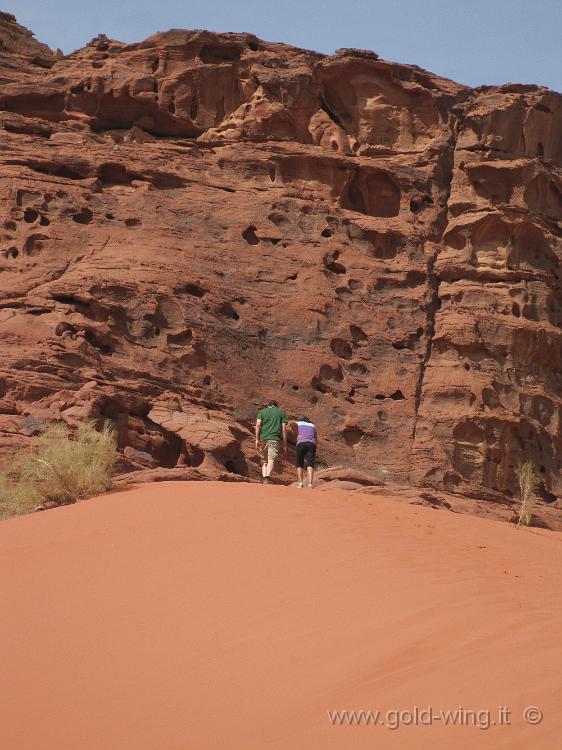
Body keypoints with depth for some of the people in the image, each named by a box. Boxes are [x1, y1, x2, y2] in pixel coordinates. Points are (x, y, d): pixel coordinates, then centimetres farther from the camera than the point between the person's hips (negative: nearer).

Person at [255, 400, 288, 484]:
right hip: (275, 439, -2)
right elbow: (284, 429, 8)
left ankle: (264, 478, -3)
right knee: (271, 459, -13)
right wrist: (284, 444, 9)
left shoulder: (262, 412, 16)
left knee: (264, 461, 12)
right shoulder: (281, 413, 15)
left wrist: (257, 439, -2)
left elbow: (258, 425, 1)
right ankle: (268, 477, -32)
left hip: (263, 438, 2)